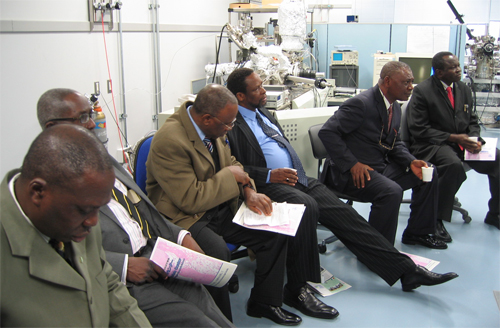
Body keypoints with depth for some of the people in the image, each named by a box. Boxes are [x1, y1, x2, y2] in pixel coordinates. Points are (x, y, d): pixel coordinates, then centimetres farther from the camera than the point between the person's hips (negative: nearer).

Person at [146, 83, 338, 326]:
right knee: (217, 251, -35)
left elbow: (230, 164, 15)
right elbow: (190, 199, -26)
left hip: (221, 208, 8)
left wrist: (249, 191, -4)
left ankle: (265, 301, 15)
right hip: (186, 216, -8)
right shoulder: (170, 140, -25)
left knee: (276, 231, -2)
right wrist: (231, 176, -16)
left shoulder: (212, 128, 0)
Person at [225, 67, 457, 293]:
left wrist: (297, 172, 13)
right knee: (307, 206, -36)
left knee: (342, 213, -7)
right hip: (267, 185, -7)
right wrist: (269, 174, -21)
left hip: (294, 177, 8)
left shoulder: (262, 112, 21)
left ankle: (406, 270, -8)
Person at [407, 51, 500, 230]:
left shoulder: (464, 89, 12)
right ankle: (437, 218, -20)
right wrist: (453, 137, -17)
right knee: (454, 164, -37)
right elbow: (419, 129, -12)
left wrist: (475, 139, -5)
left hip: (463, 141, 6)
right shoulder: (422, 91, -8)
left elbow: (472, 121, 18)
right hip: (433, 144, -6)